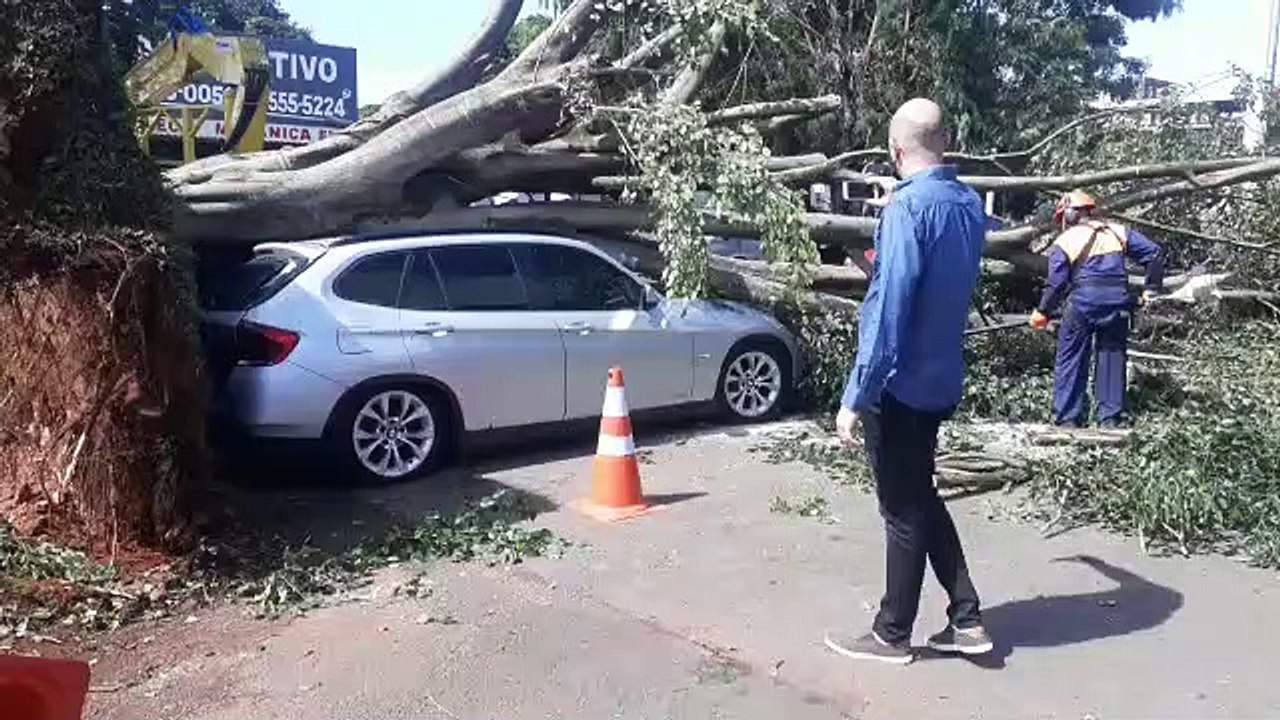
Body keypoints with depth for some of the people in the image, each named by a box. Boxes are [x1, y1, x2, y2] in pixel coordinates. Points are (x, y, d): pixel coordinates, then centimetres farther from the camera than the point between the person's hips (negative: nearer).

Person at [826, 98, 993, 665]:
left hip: (900, 384, -8)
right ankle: (966, 620, 23)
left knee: (904, 512, 4)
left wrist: (856, 397, -21)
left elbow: (888, 310, -24)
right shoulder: (970, 204, 7)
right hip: (940, 380, 8)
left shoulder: (908, 207, -19)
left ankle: (892, 635, 19)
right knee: (922, 500, 20)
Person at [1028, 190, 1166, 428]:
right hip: (1117, 304, 3)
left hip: (1082, 304, -3)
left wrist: (1043, 312, 7)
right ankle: (1110, 419, 12)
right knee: (1112, 359, 12)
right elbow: (1154, 252, 8)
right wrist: (1151, 288, 14)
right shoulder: (1118, 232, 13)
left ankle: (1067, 420, 4)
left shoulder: (1064, 242, 2)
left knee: (1070, 361, 6)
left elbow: (1057, 283, -4)